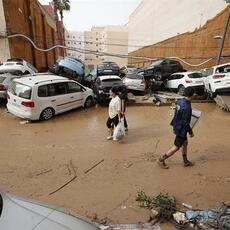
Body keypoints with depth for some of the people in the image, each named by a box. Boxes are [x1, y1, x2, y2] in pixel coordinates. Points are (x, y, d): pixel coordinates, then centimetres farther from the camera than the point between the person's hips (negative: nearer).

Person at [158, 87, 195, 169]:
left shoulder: (180, 101, -1)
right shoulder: (187, 107, -27)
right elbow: (185, 122, -25)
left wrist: (174, 126, 19)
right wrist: (191, 132, -11)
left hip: (177, 127, 9)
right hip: (181, 130, -9)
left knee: (185, 143, 22)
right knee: (176, 147, 6)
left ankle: (185, 161, 38)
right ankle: (161, 160, 15)